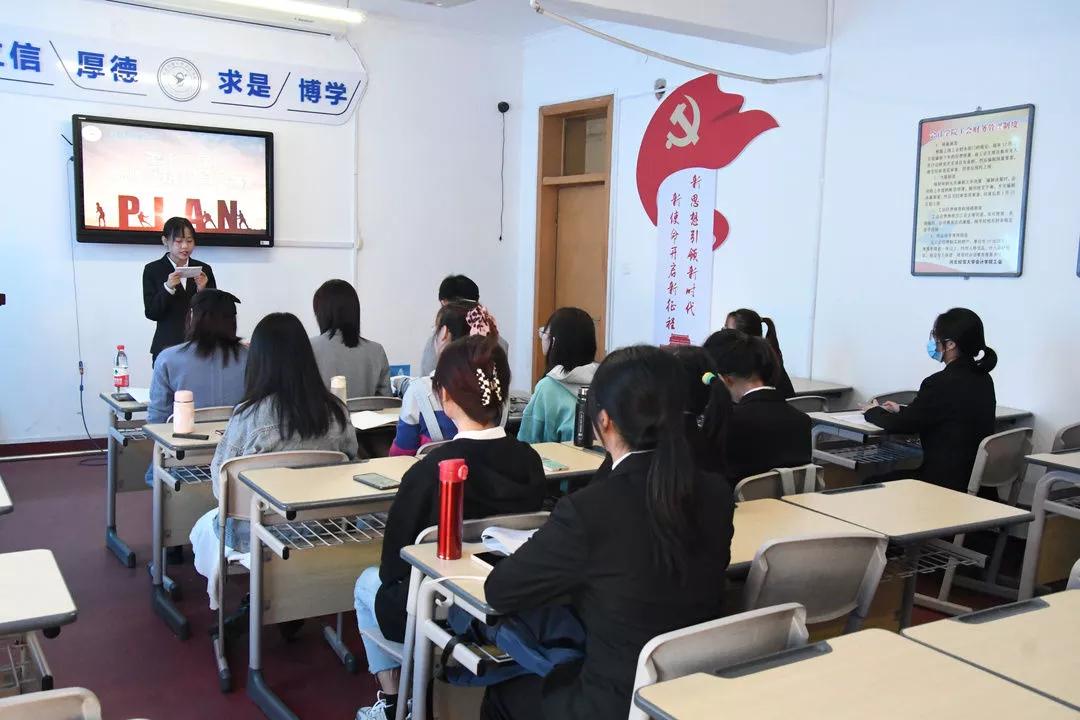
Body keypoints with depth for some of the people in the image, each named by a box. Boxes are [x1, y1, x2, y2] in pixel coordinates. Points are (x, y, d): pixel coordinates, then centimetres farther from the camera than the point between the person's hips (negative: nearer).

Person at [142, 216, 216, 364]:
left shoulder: (204, 270, 7)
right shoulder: (152, 270, 2)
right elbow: (151, 313, -4)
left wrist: (202, 290, -10)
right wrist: (167, 288, -17)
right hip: (167, 347, -1)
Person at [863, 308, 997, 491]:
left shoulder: (942, 383, -20)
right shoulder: (983, 379, 6)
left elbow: (903, 425, -9)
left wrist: (873, 412, 10)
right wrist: (902, 410, 27)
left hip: (949, 483, -9)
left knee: (870, 485, 6)